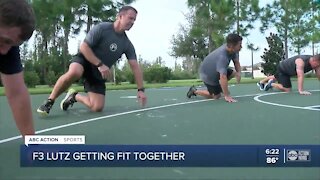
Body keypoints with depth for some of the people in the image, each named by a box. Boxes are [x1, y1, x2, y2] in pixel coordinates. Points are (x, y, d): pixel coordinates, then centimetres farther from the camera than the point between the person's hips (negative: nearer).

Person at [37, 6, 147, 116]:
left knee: (97, 107, -12)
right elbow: (83, 47, -19)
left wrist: (141, 89, -10)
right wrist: (100, 64, -27)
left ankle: (74, 96, 19)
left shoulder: (127, 44, -3)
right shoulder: (101, 28, -15)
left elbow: (135, 67, -3)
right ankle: (50, 101, -20)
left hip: (99, 74, 4)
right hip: (85, 61, -4)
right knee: (73, 72, -42)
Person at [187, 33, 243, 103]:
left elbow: (236, 62, -5)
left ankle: (219, 87, 24)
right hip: (208, 74, -8)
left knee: (233, 73, 5)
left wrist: (239, 73, -27)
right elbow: (223, 77, -48)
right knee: (217, 96, 2)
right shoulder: (222, 57, -42)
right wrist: (227, 95, -48)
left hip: (215, 70, 8)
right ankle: (195, 91, 16)